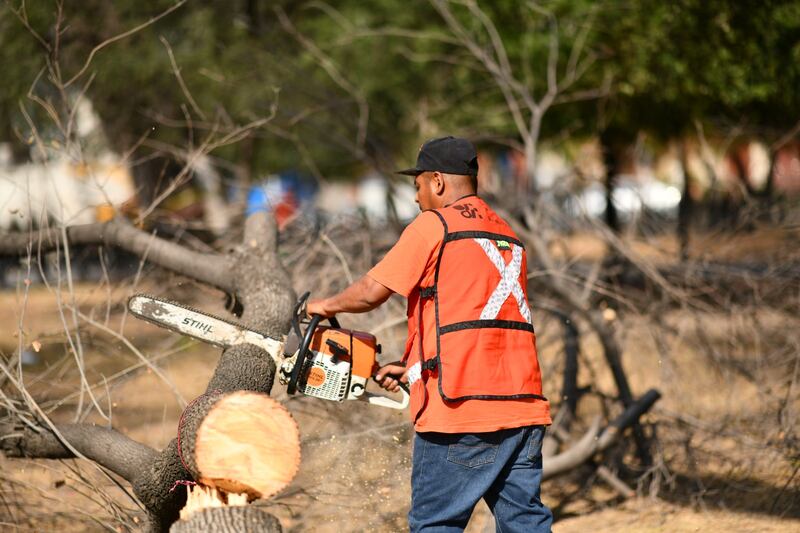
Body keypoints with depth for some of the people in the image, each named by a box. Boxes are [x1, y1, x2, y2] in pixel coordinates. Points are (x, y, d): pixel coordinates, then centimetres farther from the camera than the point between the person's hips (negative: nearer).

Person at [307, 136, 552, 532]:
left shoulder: (433, 225, -2)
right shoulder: (507, 238, 21)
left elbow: (372, 291, -3)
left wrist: (328, 305, 17)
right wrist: (414, 368, 23)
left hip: (461, 410, -7)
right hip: (524, 407, 7)